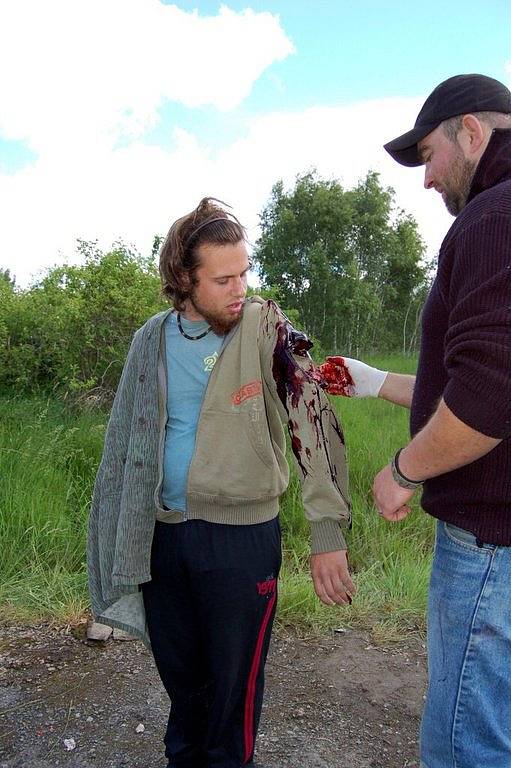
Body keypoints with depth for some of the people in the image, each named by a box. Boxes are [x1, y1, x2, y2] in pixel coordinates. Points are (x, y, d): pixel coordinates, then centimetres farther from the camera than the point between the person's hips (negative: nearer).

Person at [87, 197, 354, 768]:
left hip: (242, 535, -4)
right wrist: (121, 539, 13)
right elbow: (125, 436, 10)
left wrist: (328, 535, -24)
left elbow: (313, 422, -17)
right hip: (161, 534, 4)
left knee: (234, 681, 11)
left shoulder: (267, 331, -10)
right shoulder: (152, 340, 2)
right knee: (177, 670, 22)